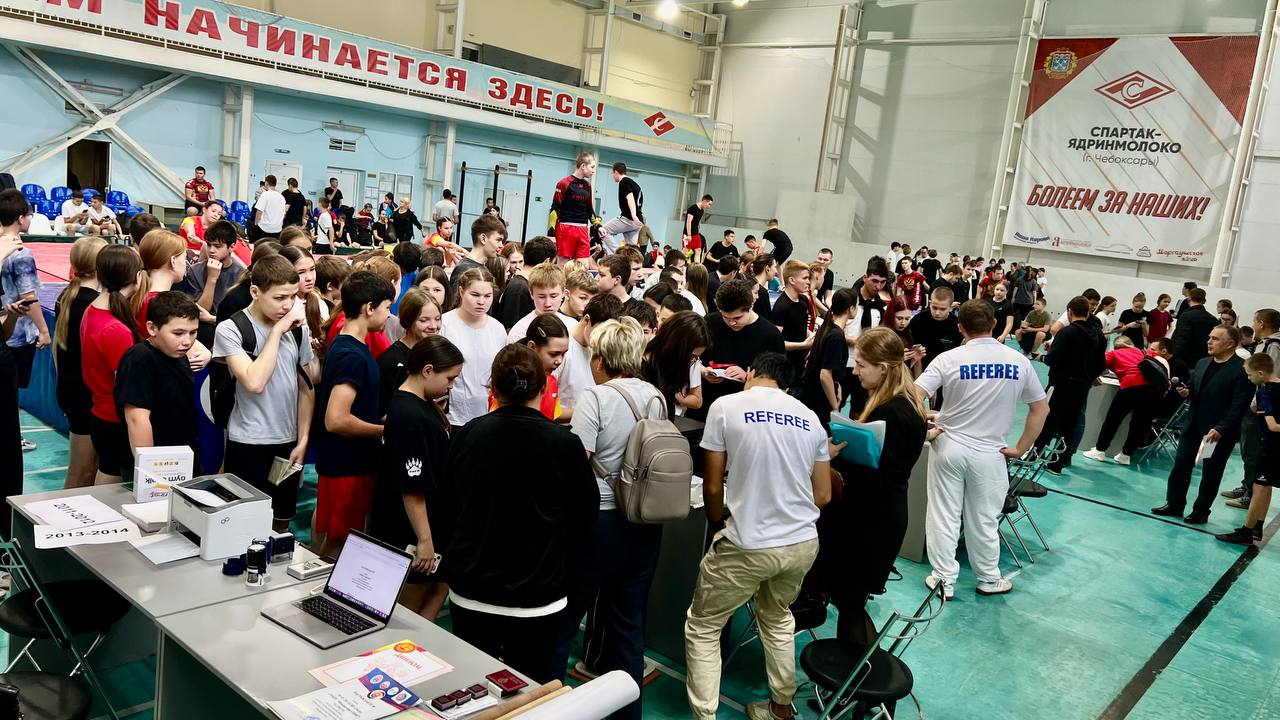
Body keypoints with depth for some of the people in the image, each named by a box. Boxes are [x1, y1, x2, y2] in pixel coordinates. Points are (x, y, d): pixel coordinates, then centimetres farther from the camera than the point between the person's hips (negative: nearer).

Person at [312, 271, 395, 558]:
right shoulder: (353, 356, -23)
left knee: (326, 529, 21)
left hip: (339, 459, 10)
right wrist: (385, 430, -17)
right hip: (347, 465, -10)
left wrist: (380, 419, 10)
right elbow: (336, 420, -30)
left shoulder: (342, 345, 7)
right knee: (338, 544, 2)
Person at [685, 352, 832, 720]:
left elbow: (712, 486, -4)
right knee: (778, 619, 30)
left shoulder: (726, 406, -6)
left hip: (748, 547, -5)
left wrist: (718, 523, 16)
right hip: (804, 544, 5)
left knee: (702, 628, 14)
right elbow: (823, 495, 9)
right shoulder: (809, 417, 7)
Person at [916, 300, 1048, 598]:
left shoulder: (949, 359, -11)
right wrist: (1020, 449, 8)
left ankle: (944, 580, 18)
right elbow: (1041, 408, 4)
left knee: (944, 516, 9)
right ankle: (988, 579, 31)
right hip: (989, 453, 1)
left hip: (948, 447, -1)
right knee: (983, 521, 14)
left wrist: (924, 430, -4)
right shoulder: (1018, 361, -3)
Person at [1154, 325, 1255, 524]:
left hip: (1219, 433, -6)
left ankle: (1201, 511, 18)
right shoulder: (1202, 364, 11)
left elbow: (1239, 406, -17)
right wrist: (1186, 392, -3)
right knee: (1180, 465, 8)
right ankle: (1174, 505, 19)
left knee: (1211, 474, 7)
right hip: (1193, 426, 6)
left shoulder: (1242, 370, -12)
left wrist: (1220, 429, -23)